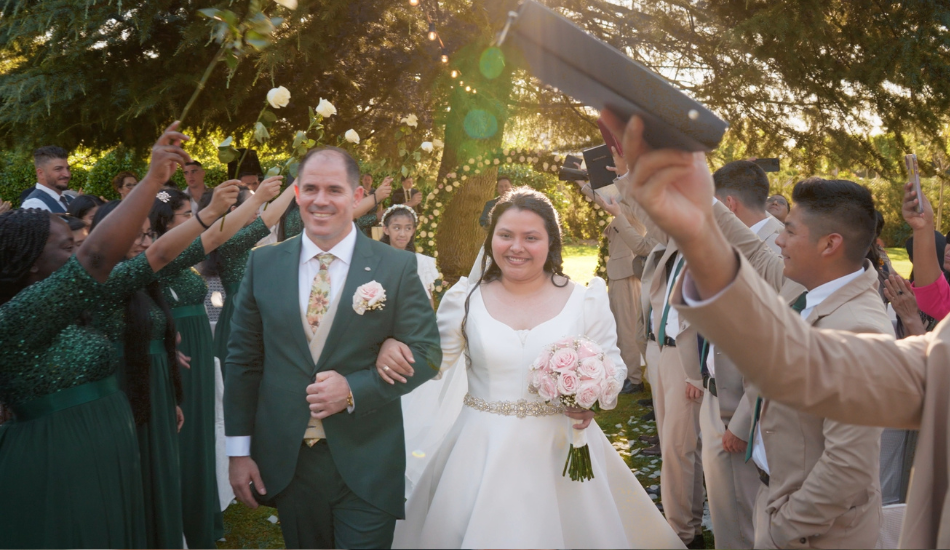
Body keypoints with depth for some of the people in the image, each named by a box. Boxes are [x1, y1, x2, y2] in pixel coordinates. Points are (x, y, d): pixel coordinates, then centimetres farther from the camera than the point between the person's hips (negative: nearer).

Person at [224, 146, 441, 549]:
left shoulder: (397, 267, -5)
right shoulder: (263, 264, 2)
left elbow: (426, 352, -4)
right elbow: (243, 359, 5)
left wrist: (355, 390, -17)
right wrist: (239, 451, 3)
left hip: (367, 466, -2)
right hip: (286, 461, 2)